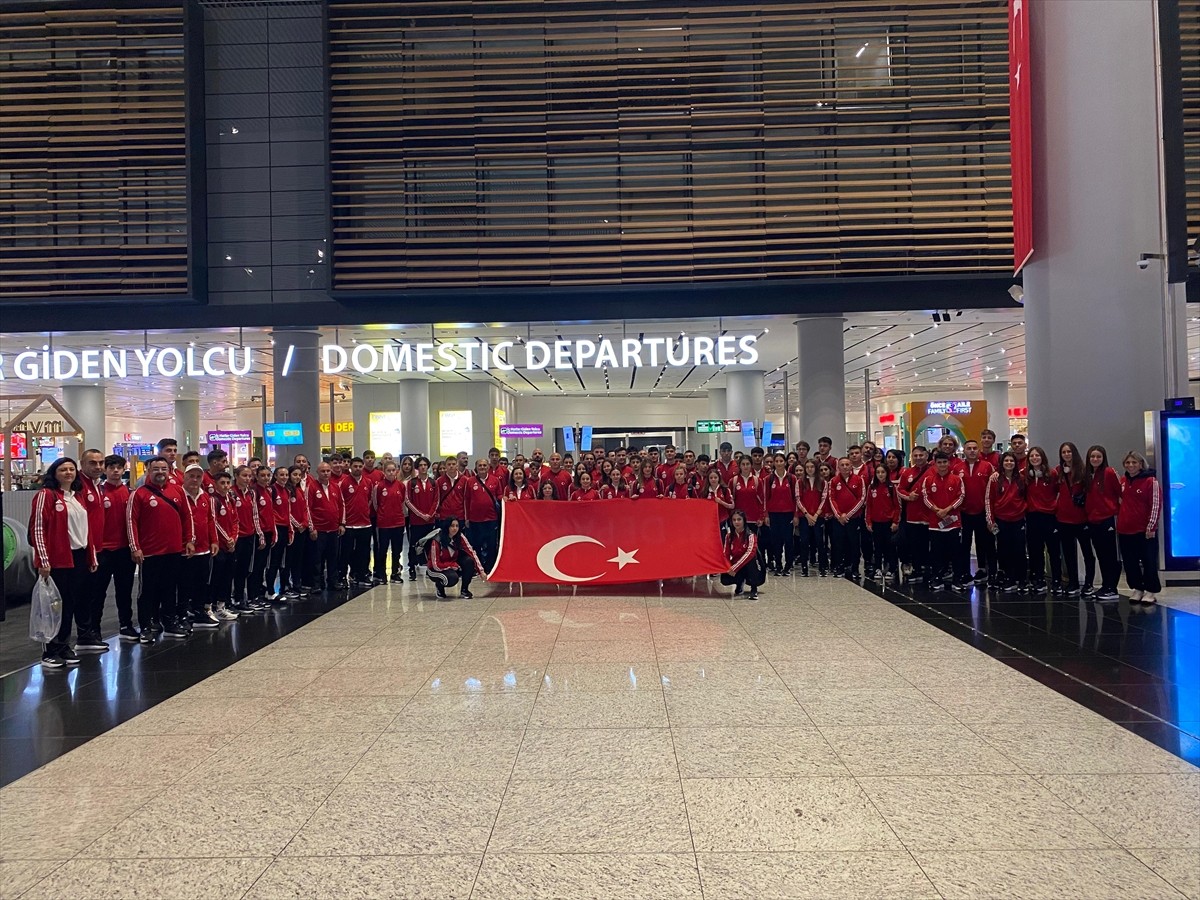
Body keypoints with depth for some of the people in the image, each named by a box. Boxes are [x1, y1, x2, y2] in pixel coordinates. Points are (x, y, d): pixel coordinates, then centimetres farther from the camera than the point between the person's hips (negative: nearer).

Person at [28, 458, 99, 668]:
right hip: (56, 560, -7)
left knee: (71, 604, 11)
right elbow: (37, 528, -12)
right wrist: (43, 560, -17)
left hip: (79, 558, 7)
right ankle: (49, 652, 6)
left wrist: (92, 557, 17)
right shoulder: (46, 495, -7)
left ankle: (64, 646, 21)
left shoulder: (77, 497, 15)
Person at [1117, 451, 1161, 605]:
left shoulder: (1150, 481, -8)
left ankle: (1151, 591, 10)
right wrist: (1119, 514, 9)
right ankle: (1137, 589, 22)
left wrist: (1151, 527, -14)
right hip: (1125, 530, 6)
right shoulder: (1123, 481, 10)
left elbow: (1156, 506, -10)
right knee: (1130, 563, 10)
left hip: (1145, 531, -6)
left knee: (1149, 562, 1)